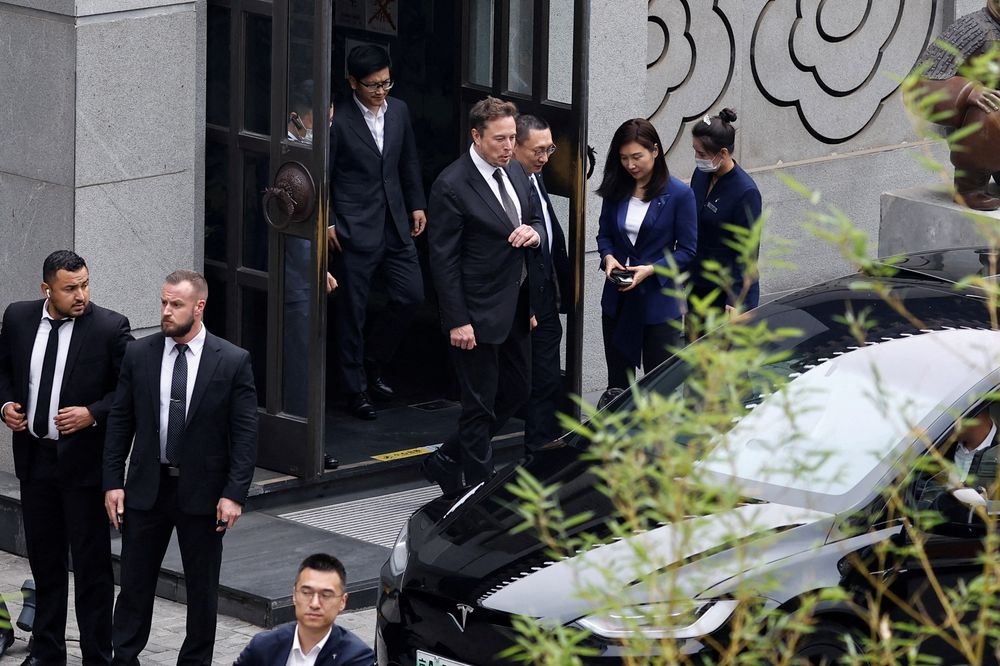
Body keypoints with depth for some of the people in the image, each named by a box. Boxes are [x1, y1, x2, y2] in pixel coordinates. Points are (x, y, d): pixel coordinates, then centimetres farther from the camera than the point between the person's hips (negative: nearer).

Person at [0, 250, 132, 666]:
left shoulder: (110, 328, -12)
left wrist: (93, 414, -20)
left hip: (84, 458, -4)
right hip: (34, 457, 4)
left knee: (92, 565, 2)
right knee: (44, 560, 16)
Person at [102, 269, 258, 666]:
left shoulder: (233, 362, -7)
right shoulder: (139, 355, 0)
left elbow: (245, 434, -7)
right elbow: (119, 422, 5)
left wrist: (235, 493, -13)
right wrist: (112, 482, 0)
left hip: (203, 492, -2)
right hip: (147, 486, 2)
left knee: (202, 587, 8)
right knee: (135, 582, 6)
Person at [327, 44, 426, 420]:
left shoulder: (399, 111, 6)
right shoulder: (339, 122, -12)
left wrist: (417, 205, 15)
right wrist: (327, 223, -12)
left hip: (395, 224, 6)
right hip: (355, 231, -6)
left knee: (411, 295, 6)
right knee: (352, 310, 2)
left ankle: (371, 362, 26)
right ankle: (356, 389, 12)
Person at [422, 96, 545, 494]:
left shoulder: (514, 171, 7)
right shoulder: (452, 185, -16)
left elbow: (536, 218, 20)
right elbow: (443, 259, -16)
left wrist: (533, 231, -7)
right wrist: (458, 322, -18)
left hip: (515, 308, 8)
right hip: (479, 312, -8)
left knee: (517, 390, 16)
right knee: (480, 405, 1)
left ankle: (447, 462, 29)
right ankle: (479, 487, 13)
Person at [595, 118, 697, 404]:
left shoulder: (679, 195, -10)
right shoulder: (616, 190, 4)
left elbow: (687, 251, -7)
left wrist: (651, 269, -19)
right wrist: (608, 257, -8)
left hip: (658, 301, -5)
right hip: (618, 301, 5)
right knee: (618, 381, 12)